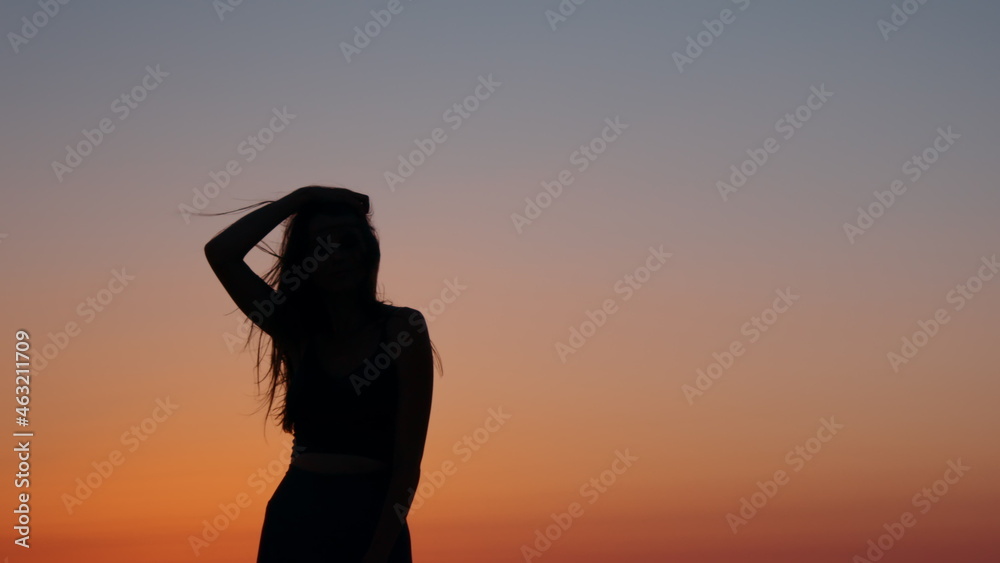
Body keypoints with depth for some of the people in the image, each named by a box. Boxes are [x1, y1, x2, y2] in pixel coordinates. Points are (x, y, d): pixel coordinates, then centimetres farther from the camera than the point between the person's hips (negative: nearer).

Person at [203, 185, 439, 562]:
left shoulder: (402, 329, -5)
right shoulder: (298, 335, 7)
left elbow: (408, 463, -10)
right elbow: (220, 253, 0)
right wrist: (303, 197, 0)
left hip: (370, 523, -4)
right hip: (294, 519, 4)